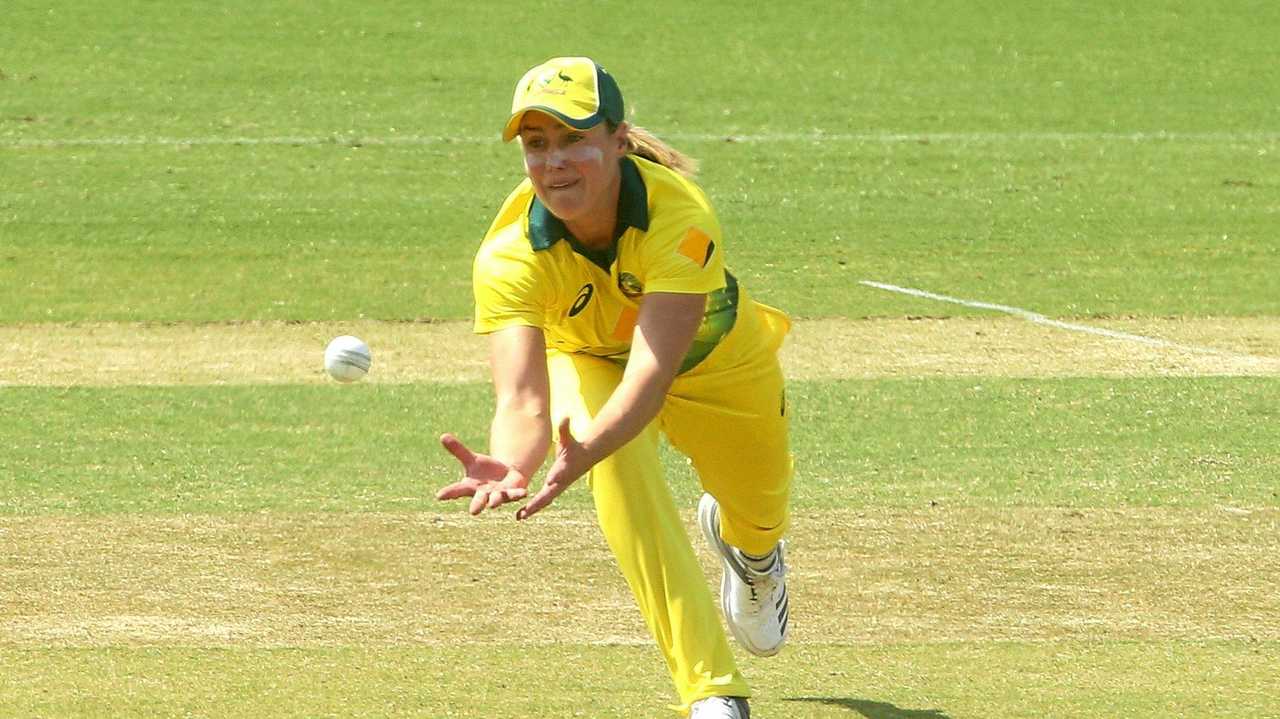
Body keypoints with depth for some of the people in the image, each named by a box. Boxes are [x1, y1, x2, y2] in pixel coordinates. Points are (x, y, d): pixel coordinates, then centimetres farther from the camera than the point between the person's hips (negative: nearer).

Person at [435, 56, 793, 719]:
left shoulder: (680, 216, -42)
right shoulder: (510, 254, -36)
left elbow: (653, 372, -52)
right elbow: (520, 397, -47)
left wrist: (583, 452, -71)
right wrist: (510, 465, -71)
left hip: (717, 362, 0)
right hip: (589, 365, 0)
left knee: (759, 516, 18)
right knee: (619, 464, -33)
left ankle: (745, 544, 61)